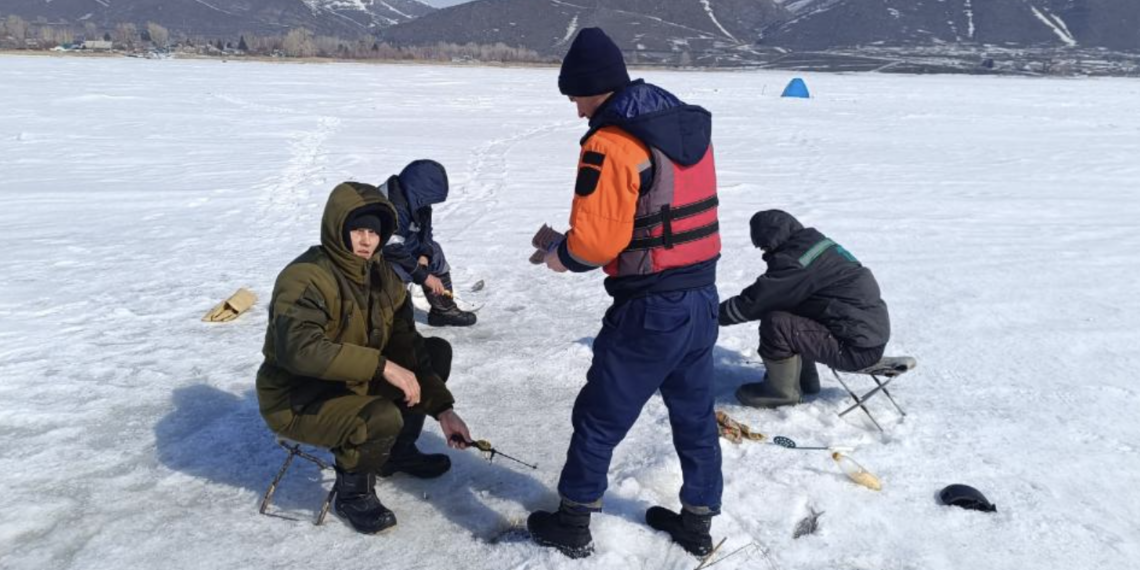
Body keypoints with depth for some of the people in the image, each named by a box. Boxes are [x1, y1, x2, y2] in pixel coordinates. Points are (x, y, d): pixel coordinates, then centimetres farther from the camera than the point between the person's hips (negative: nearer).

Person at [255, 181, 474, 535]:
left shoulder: (380, 275, 0)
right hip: (297, 402, -8)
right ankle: (352, 492, -3)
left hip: (355, 384, 8)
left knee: (436, 351, 6)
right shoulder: (305, 278, -26)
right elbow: (299, 349, -42)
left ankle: (398, 451, 19)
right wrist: (381, 365, -43)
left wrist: (443, 409, -10)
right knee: (383, 417, -35)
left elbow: (407, 346, -2)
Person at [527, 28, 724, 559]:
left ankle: (572, 524, 24)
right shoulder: (690, 125, 9)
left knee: (599, 417, 9)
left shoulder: (610, 144, -17)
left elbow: (595, 239, -21)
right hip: (702, 298, 8)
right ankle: (697, 520, 34)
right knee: (695, 415, 20)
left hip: (649, 309, -8)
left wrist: (562, 256, 2)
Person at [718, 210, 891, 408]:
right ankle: (803, 378, 28)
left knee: (776, 324, -18)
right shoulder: (816, 243, 9)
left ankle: (783, 391, 3)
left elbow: (754, 301, -17)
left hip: (858, 348, -10)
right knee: (786, 312, 17)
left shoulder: (796, 262, -20)